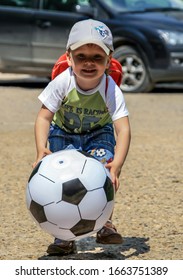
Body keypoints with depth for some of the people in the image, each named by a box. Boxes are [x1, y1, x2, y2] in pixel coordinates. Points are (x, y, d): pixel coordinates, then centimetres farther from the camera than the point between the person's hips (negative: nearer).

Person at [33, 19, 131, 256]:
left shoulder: (111, 91, -31)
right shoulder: (62, 83, -30)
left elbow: (123, 129, -37)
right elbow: (44, 117, -25)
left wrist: (116, 165, -52)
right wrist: (41, 150, -42)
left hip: (98, 133, 0)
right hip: (64, 133, 0)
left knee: (104, 172, -24)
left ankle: (105, 224, -4)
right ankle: (64, 237, -1)